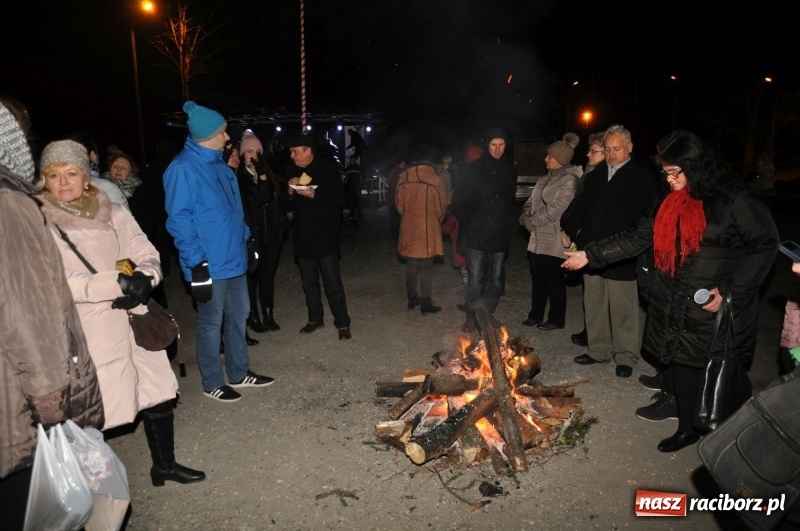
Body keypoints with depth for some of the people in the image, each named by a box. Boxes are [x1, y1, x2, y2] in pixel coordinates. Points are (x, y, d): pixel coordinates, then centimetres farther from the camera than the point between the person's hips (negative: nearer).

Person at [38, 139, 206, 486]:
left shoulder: (112, 213, 7)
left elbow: (148, 256, 5)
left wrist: (143, 279, -18)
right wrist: (117, 283, -25)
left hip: (132, 324, 5)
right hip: (85, 336, -4)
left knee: (159, 395, 13)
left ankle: (165, 465, 34)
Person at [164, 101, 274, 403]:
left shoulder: (219, 165, 11)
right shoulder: (183, 168, -14)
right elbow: (179, 220, -16)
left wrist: (246, 241, 17)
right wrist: (196, 262, -19)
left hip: (233, 258, 8)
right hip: (209, 264, -8)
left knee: (239, 316, 16)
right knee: (211, 323, 6)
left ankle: (239, 373, 32)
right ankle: (212, 383, 22)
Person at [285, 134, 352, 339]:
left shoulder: (327, 169, -5)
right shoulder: (292, 173, 9)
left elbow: (340, 199, -13)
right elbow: (288, 207, 12)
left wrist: (314, 195, -22)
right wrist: (290, 192, -8)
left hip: (325, 236, -5)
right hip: (303, 236, 5)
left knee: (333, 282, -5)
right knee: (309, 282, 12)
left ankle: (342, 323, 3)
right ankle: (315, 318, 25)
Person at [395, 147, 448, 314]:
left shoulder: (403, 178, -2)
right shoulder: (435, 180, -11)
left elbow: (399, 204, 7)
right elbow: (441, 207, -1)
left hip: (408, 229, 4)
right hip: (428, 230, -3)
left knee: (411, 265, 15)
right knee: (426, 267, 3)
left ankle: (412, 298, 25)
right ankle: (425, 303, 8)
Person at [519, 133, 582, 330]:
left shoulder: (569, 180, -13)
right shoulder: (545, 179, 14)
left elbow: (555, 210, -20)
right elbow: (531, 201, 13)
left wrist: (533, 221, -12)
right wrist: (525, 217, -7)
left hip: (555, 240, -8)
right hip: (538, 238, 8)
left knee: (554, 280, 3)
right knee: (537, 277, 15)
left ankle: (556, 319, 16)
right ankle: (535, 315, 27)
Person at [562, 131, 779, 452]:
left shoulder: (733, 201, -10)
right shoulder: (671, 202, 8)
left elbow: (765, 245, -8)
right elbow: (636, 238, 8)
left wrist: (731, 292, -14)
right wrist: (590, 255, 2)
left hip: (712, 308, -6)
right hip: (674, 306, 6)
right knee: (678, 362, 10)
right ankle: (687, 426, 25)